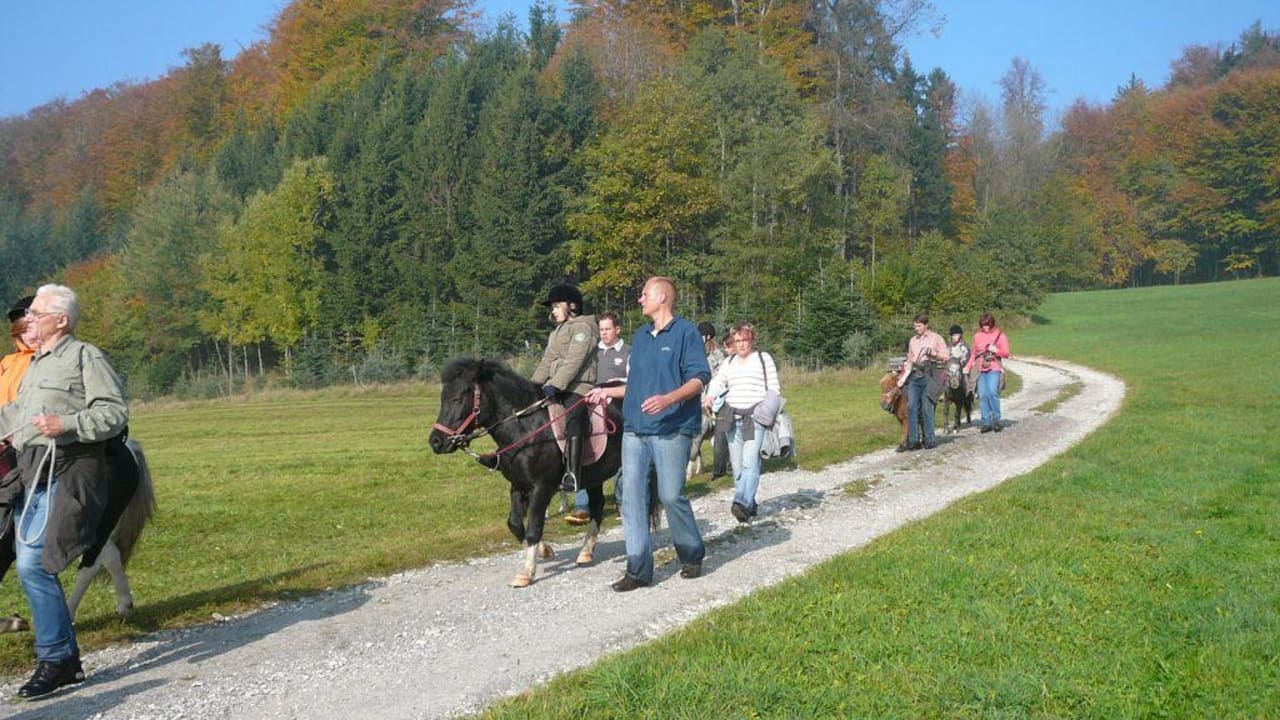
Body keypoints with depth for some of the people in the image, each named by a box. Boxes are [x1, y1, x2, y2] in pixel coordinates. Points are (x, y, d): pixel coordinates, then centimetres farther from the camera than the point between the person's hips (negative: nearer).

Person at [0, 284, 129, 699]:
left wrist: (66, 424, -21)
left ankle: (54, 660, -5)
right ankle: (68, 660, 17)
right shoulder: (34, 365, 24)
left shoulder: (84, 356, -3)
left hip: (65, 475, -9)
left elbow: (115, 412, -11)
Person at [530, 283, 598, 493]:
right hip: (555, 389, 10)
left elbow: (573, 362, -16)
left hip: (577, 387, -10)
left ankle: (572, 476, -35)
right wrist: (532, 385, 9)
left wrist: (555, 385, -24)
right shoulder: (557, 332, 25)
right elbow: (546, 364, 23)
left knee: (572, 423, -25)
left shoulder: (582, 328, -3)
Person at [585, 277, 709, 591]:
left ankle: (692, 556, 19)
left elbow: (698, 379, -11)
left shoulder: (686, 332, -3)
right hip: (634, 428, 7)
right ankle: (638, 569, 4)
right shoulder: (640, 336, 19)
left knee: (671, 495, -4)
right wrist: (607, 391, 21)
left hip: (671, 429, -7)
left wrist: (668, 399, -25)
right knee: (631, 495, -1)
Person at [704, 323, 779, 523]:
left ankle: (743, 503, -30)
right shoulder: (729, 362, 21)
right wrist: (710, 395, -7)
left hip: (756, 417, -5)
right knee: (737, 466, 4)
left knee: (750, 463, -18)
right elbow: (718, 381, 14)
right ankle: (749, 505, 11)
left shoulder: (764, 358, 9)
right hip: (732, 417, 5)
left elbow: (773, 387, 7)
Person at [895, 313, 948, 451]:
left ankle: (930, 440, 1)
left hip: (928, 375, -5)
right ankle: (913, 441, 0)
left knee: (926, 408, -7)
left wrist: (933, 353, -16)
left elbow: (946, 355, 0)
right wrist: (903, 378, 14)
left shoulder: (936, 338, 4)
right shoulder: (913, 340, 20)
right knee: (911, 407, -3)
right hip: (914, 376, 5)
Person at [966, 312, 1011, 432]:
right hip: (981, 370, 3)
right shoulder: (977, 335, 13)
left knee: (992, 392, -18)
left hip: (994, 369, -3)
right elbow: (974, 354, 20)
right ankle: (986, 422, 1)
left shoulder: (1000, 335, 5)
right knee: (982, 395, -4)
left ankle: (996, 420, -6)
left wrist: (996, 350, -13)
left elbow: (1006, 353, 4)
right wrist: (968, 366, 11)